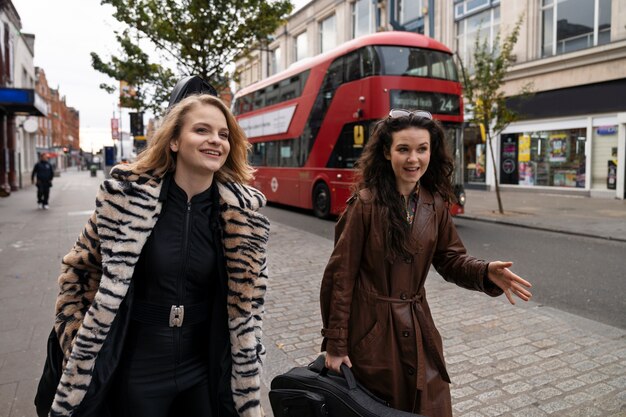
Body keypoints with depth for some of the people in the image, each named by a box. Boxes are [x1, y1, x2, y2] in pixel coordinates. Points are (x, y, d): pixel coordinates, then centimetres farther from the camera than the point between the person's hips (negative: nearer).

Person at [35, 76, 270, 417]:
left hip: (204, 370, 2)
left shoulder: (243, 211, -10)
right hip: (135, 370, -1)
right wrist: (81, 345, -4)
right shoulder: (128, 193, -14)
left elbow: (247, 303, -3)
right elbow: (79, 269, -1)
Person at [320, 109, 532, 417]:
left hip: (418, 330, 5)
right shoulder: (366, 203, -16)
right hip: (372, 332, -4)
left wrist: (486, 272, -14)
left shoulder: (435, 204, 1)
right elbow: (340, 275, -14)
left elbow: (450, 259, 8)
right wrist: (335, 343, -11)